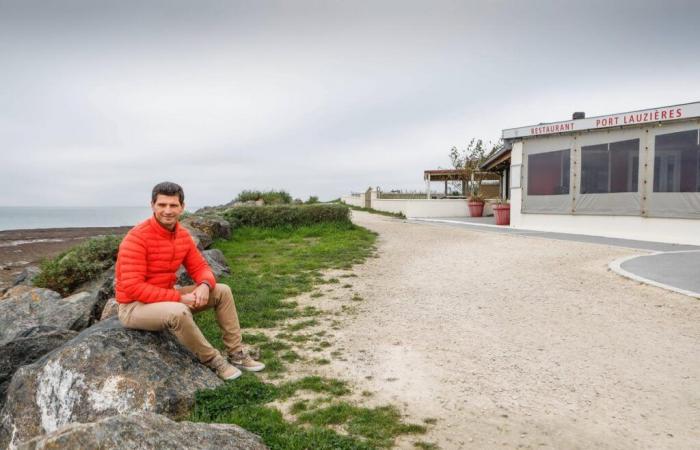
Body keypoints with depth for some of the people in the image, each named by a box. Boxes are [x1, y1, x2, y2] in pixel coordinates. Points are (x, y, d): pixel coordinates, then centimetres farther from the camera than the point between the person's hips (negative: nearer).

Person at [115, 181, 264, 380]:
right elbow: (133, 288, -27)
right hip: (135, 306, -8)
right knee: (179, 312, -38)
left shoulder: (183, 235, -1)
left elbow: (200, 267, 5)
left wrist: (205, 285, -20)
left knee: (222, 291, 1)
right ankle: (213, 359, -13)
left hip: (168, 298, 8)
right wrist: (179, 297, -27)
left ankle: (236, 354, 5)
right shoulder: (137, 237, -23)